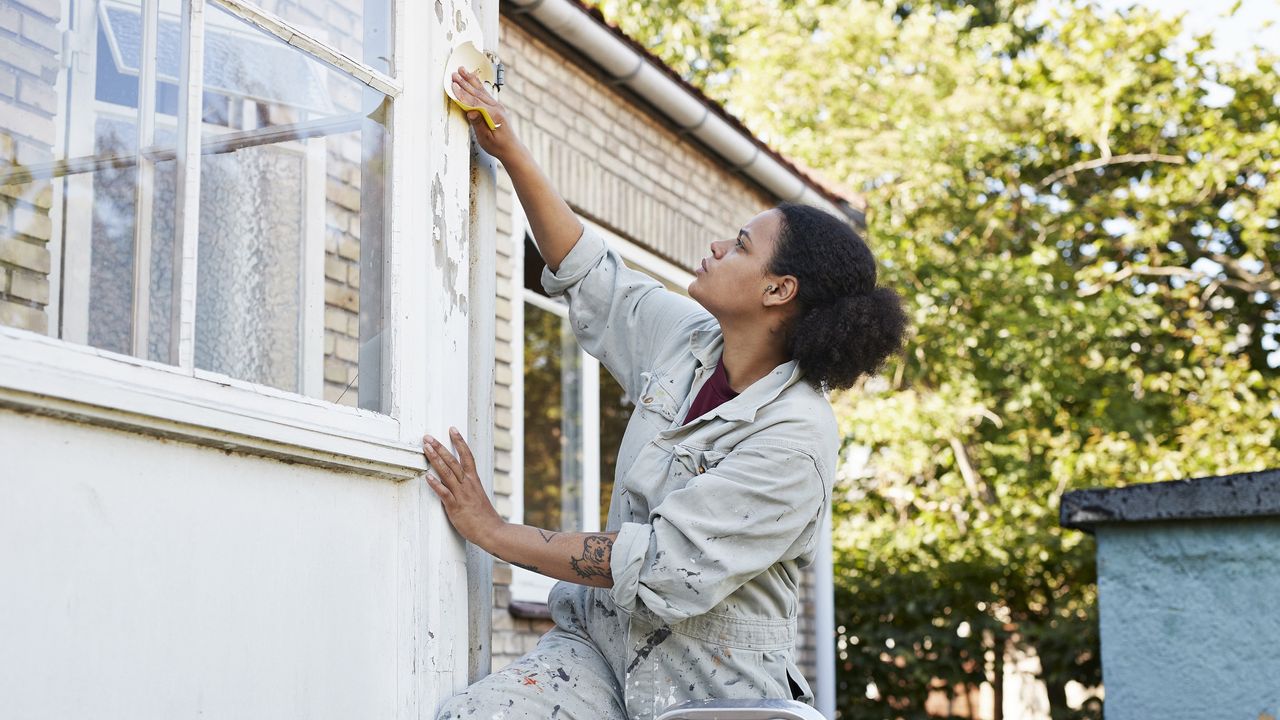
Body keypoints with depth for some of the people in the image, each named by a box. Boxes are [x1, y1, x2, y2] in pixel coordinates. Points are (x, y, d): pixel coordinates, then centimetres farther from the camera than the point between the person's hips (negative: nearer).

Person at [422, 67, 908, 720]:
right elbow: (588, 274, 20)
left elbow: (664, 566, -21)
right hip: (599, 637, 6)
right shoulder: (687, 341, 4)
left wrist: (495, 533, -15)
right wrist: (510, 153, 17)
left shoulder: (796, 437, -19)